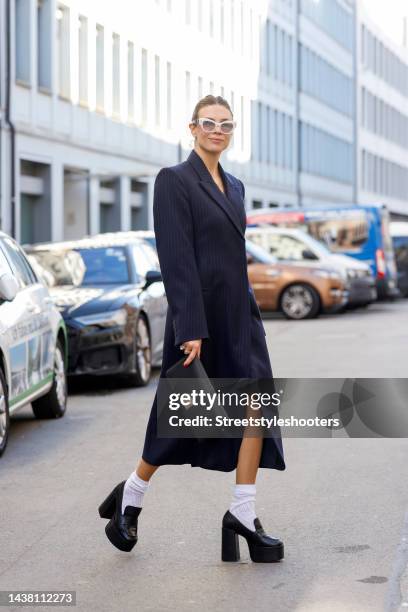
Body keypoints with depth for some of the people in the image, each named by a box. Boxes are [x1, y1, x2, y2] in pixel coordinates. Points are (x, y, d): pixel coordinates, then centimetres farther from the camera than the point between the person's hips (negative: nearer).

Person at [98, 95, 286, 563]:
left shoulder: (233, 186, 15)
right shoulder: (174, 180, -8)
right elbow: (176, 259, -16)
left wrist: (250, 311, 16)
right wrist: (190, 330, -21)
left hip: (239, 313, 7)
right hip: (198, 314, -7)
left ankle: (243, 515, 1)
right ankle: (129, 499, 25)